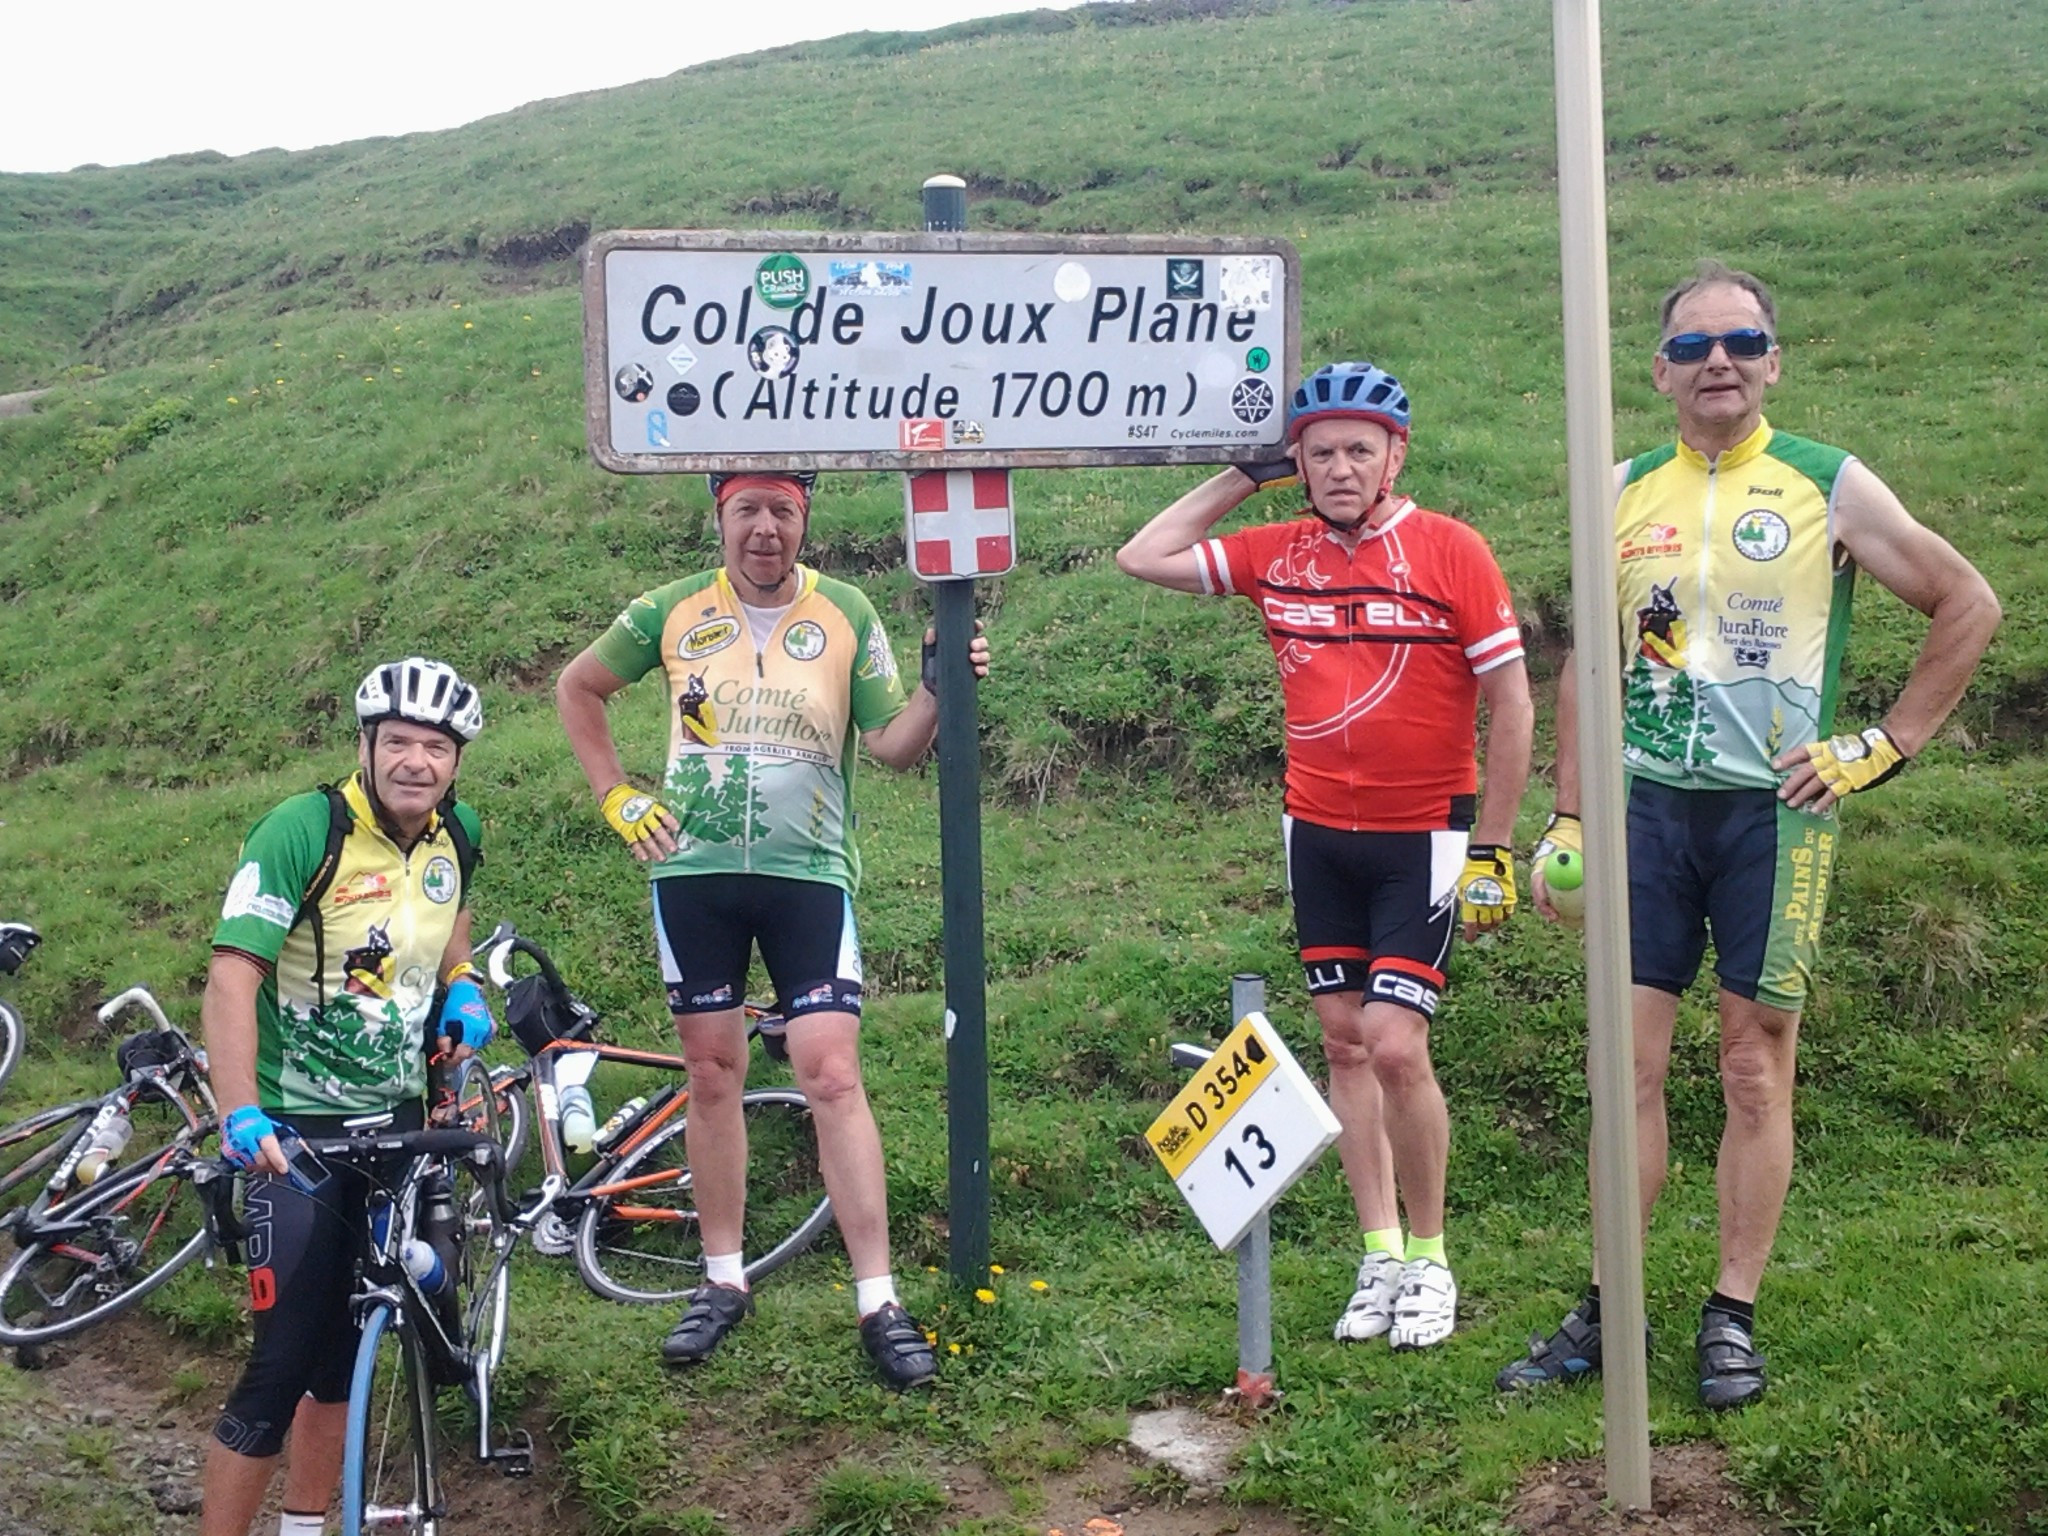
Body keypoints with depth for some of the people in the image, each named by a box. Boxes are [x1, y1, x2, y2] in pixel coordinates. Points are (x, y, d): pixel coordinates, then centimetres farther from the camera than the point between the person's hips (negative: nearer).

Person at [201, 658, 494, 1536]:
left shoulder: (457, 837, 1)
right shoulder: (303, 831, -19)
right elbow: (232, 976, -26)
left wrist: (461, 986, 4)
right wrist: (240, 1114, -38)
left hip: (396, 1118, 6)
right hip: (297, 1128, -6)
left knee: (351, 1344, 15)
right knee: (285, 1362, -9)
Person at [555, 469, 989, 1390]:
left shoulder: (846, 617, 0)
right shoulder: (675, 612, 2)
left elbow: (894, 745, -2)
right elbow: (577, 688, 15)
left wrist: (939, 689, -20)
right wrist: (615, 796, 6)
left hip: (808, 873, -2)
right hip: (694, 870, 2)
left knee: (833, 1077, -9)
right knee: (714, 1074, 9)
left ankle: (878, 1302, -5)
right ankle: (723, 1280, 22)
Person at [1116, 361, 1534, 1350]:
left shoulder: (1449, 551, -10)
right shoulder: (1279, 554, 1)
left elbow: (1509, 701, -7)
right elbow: (1142, 558, 7)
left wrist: (1492, 849, -8)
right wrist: (1243, 477, 3)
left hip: (1423, 837, -5)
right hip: (1319, 833, 5)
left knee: (1394, 1044, -12)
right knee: (1344, 1043, 8)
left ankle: (1431, 1259, 8)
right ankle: (1381, 1257, 19)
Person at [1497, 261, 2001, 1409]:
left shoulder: (1830, 488, -1)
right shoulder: (1624, 493, 9)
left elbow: (1971, 606, 3)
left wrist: (1888, 744, -2)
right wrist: (1567, 815, 9)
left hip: (1774, 809, -3)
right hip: (1647, 803, 3)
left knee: (1758, 1069, 2)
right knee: (1630, 1063, 3)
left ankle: (1734, 1318, 11)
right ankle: (1609, 1310, 11)